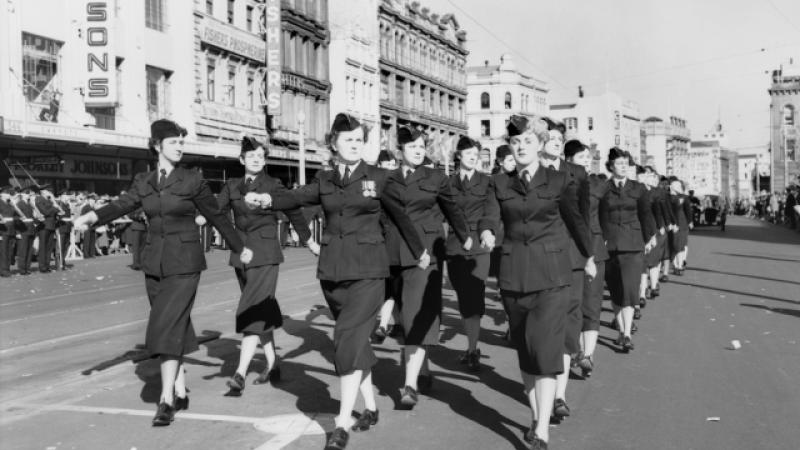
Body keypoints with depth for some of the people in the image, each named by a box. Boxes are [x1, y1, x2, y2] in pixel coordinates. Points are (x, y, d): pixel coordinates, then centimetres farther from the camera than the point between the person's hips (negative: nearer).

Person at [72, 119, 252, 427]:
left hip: (184, 263, -4)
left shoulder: (192, 180, -2)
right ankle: (180, 392, 22)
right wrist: (93, 216, -27)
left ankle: (167, 400, -10)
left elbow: (216, 216, 6)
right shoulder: (143, 182, 8)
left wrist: (240, 248, 15)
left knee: (167, 326, -12)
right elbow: (122, 205, -7)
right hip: (155, 263, 4)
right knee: (174, 326, 10)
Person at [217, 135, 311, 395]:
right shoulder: (232, 186, 8)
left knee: (252, 312, -12)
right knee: (263, 312, 13)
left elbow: (294, 212, 7)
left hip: (266, 256, -4)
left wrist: (309, 241, 14)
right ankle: (272, 366, 24)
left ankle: (240, 374, -18)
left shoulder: (273, 185, -1)